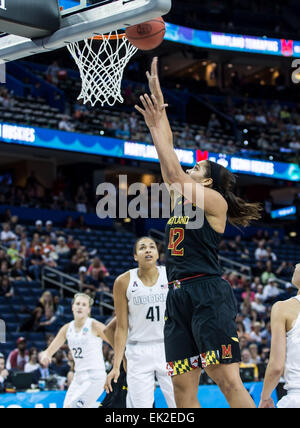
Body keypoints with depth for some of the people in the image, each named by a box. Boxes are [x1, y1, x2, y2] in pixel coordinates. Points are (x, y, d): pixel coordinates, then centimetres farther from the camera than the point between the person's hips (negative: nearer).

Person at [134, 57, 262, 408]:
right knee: (183, 388, 1)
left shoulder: (215, 201, 0)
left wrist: (157, 127, -8)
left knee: (228, 380, -16)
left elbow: (173, 173, -11)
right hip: (179, 297, 8)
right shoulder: (181, 197, 22)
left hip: (208, 294, -8)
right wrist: (157, 96, 20)